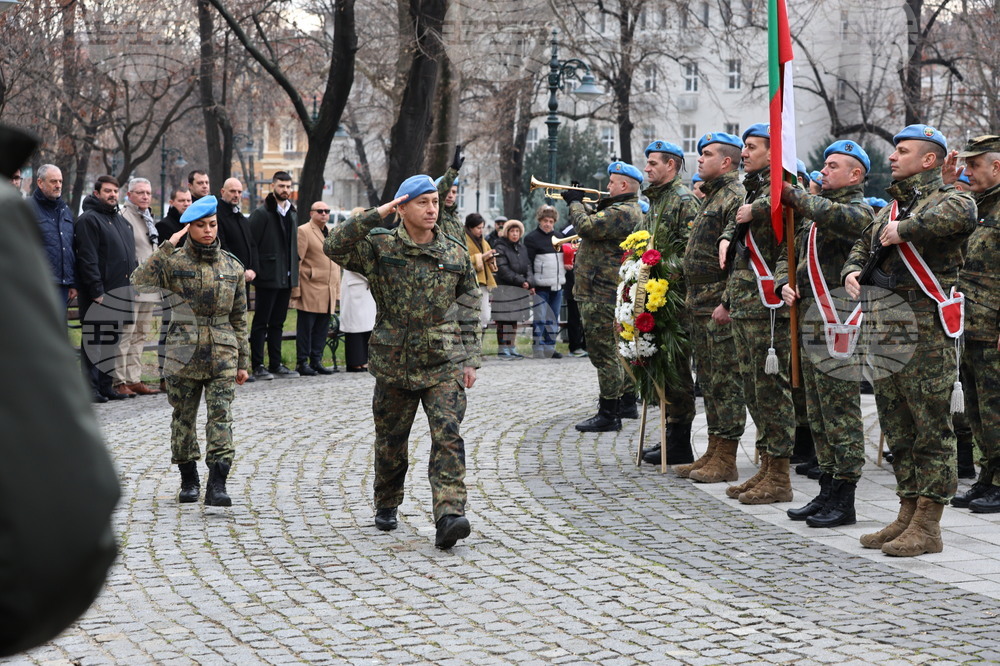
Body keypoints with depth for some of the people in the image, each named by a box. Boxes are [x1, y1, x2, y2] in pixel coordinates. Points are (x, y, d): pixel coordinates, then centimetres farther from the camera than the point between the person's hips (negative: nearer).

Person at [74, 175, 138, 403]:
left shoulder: (122, 221, 19)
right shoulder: (89, 220, -8)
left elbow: (130, 255, 24)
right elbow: (87, 259, -16)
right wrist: (96, 290, -21)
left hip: (120, 291, 8)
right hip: (98, 292, -8)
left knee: (112, 339, 12)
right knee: (94, 338, -5)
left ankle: (105, 384, 18)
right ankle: (91, 387, -2)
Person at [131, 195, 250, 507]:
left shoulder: (232, 267, 9)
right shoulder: (174, 262, 1)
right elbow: (140, 285, -16)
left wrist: (243, 361, 12)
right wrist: (166, 247, -16)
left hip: (222, 355, 1)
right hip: (183, 352, -1)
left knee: (221, 417, -8)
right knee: (183, 418, 8)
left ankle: (217, 485, -11)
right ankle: (188, 480, 23)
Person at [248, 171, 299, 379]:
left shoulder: (291, 213, 15)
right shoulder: (261, 213, -8)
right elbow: (252, 243, -12)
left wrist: (294, 272, 15)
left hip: (286, 277, 7)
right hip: (268, 278, -7)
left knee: (277, 323, 12)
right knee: (261, 322, -1)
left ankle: (276, 364, 17)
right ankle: (258, 366, 1)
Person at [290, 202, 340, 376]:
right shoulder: (303, 231, -3)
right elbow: (296, 261, -8)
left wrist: (337, 290, 15)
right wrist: (295, 289, -14)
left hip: (328, 293, 7)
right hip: (310, 291, -7)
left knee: (322, 329, 8)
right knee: (306, 327, -3)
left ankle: (316, 361, 14)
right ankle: (303, 363, 2)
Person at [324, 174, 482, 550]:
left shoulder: (456, 254, 6)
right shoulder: (380, 247, 0)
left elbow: (469, 309, 11)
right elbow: (335, 247, -16)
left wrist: (470, 360, 6)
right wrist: (376, 214, -18)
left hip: (444, 365, 0)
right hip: (394, 364, 0)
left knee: (448, 437, -15)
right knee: (390, 441, 14)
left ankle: (449, 516, -22)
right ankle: (387, 505, 36)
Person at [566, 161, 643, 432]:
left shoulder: (621, 213, -18)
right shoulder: (630, 211, 18)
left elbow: (586, 226, -25)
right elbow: (596, 226, 23)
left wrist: (575, 203, -7)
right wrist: (579, 203, 11)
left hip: (601, 295, -11)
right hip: (606, 294, 11)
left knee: (603, 353, -7)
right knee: (612, 352, 19)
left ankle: (608, 414, -4)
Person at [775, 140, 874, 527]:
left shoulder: (860, 210, -7)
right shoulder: (816, 213, 21)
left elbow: (843, 218, -32)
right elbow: (791, 255, 23)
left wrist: (797, 199, -21)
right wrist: (784, 284, 1)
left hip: (837, 325, -9)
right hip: (810, 321, 9)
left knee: (841, 414, -5)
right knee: (818, 417, 14)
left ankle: (844, 501, -1)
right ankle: (828, 491, 22)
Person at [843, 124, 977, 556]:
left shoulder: (946, 199, -4)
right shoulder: (890, 209, 21)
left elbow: (962, 214, -29)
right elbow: (862, 247, 31)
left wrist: (906, 229, -21)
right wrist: (852, 272, 8)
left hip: (927, 331, -9)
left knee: (931, 427, -5)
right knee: (897, 428, 13)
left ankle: (928, 526, -2)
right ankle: (908, 513, 22)